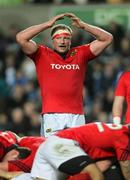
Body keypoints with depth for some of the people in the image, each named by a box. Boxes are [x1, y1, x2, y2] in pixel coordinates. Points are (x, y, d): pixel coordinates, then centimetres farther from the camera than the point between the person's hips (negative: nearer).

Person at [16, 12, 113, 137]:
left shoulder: (80, 54, 18)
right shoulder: (42, 54, 12)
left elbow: (107, 38, 16)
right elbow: (21, 38, 0)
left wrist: (82, 25, 8)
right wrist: (48, 24, 2)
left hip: (77, 116, 2)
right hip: (52, 116, -2)